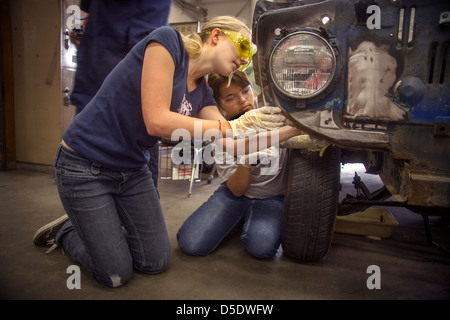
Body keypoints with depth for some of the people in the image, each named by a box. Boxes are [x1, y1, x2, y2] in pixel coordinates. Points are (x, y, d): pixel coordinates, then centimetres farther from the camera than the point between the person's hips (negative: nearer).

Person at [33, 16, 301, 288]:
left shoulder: (202, 93, 3)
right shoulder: (167, 41, -18)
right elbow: (156, 121, -27)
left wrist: (293, 131, -5)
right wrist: (236, 125, -24)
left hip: (133, 170, 7)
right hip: (85, 166, -7)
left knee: (156, 264, 9)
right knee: (116, 275, 0)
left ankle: (100, 227, 31)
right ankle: (66, 232, 27)